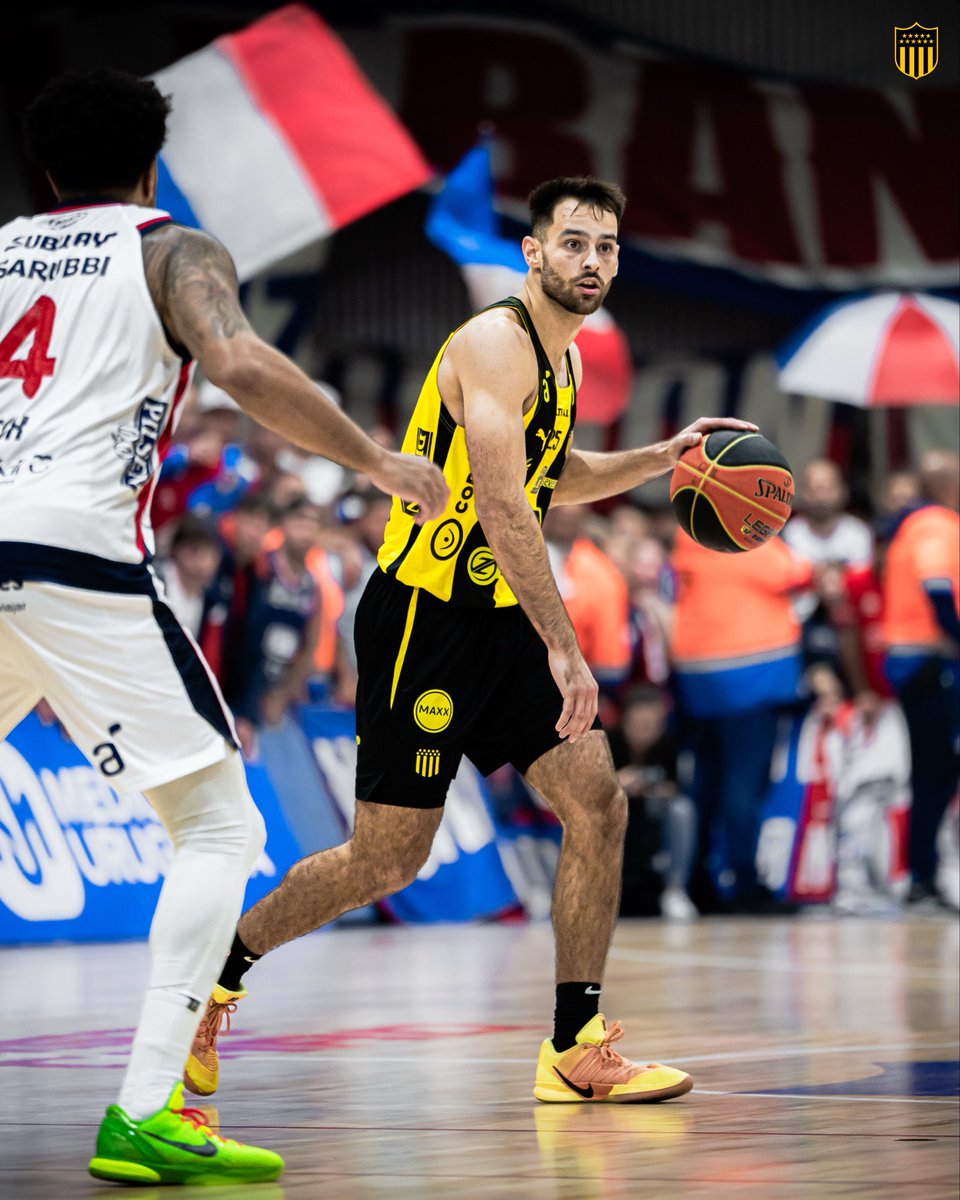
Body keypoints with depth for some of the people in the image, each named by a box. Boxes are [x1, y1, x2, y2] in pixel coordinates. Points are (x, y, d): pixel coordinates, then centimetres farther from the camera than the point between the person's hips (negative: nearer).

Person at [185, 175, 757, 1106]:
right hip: (422, 617, -8)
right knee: (388, 857, -3)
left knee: (598, 805, -4)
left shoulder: (563, 359, 13)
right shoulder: (495, 344, -17)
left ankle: (576, 1052, 0)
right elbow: (500, 503, -26)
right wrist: (563, 647, -30)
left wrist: (660, 458, 18)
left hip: (500, 616, 8)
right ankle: (217, 968, 19)